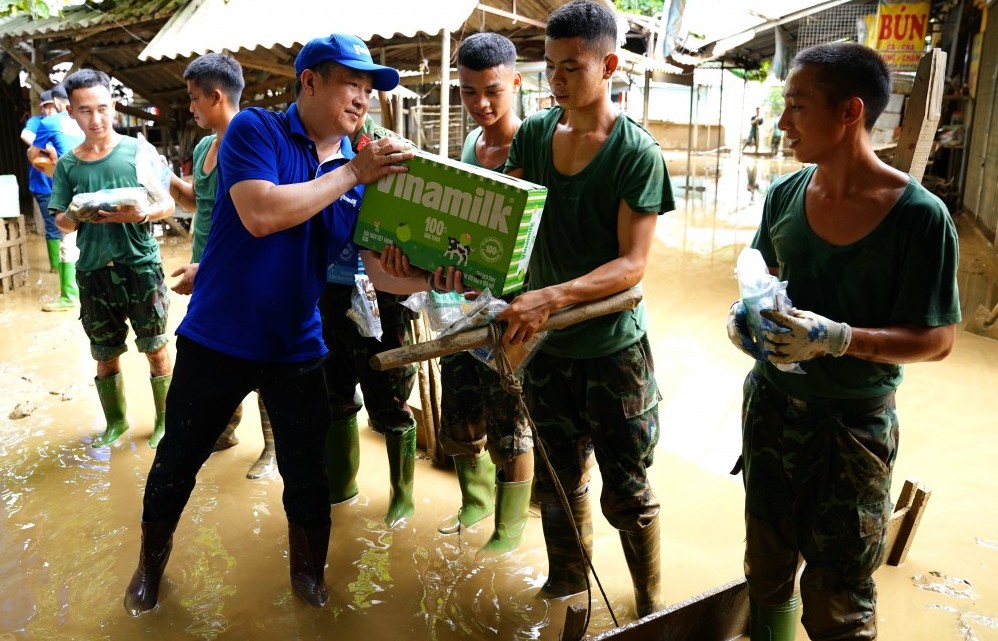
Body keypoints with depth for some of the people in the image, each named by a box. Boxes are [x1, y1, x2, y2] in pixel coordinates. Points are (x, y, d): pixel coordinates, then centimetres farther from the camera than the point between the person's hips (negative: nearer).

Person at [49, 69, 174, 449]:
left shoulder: (138, 151, -3)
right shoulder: (67, 164, 4)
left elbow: (168, 205, -3)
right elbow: (61, 225, 7)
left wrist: (141, 214, -23)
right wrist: (73, 215, -16)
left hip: (141, 266, -2)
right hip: (94, 272, 3)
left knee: (156, 349, 6)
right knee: (106, 354, 14)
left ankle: (166, 419, 22)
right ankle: (116, 420, 32)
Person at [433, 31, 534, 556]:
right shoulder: (471, 144, 9)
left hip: (509, 304, -7)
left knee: (508, 425, 6)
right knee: (458, 417, 18)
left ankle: (510, 527, 26)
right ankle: (476, 502, 41)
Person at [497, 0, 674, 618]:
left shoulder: (638, 153, -14)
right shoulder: (533, 134, 2)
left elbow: (632, 264, -18)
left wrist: (554, 296, -33)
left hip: (613, 349, -4)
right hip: (546, 344, 5)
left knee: (627, 492, 9)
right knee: (558, 482, 19)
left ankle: (651, 609, 32)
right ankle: (566, 591, 41)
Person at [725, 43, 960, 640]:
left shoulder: (920, 216, -18)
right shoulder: (784, 195, -3)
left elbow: (936, 339, -15)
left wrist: (837, 338, -29)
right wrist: (746, 311, -10)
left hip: (855, 420, -4)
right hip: (772, 404, 5)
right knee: (766, 570, 21)